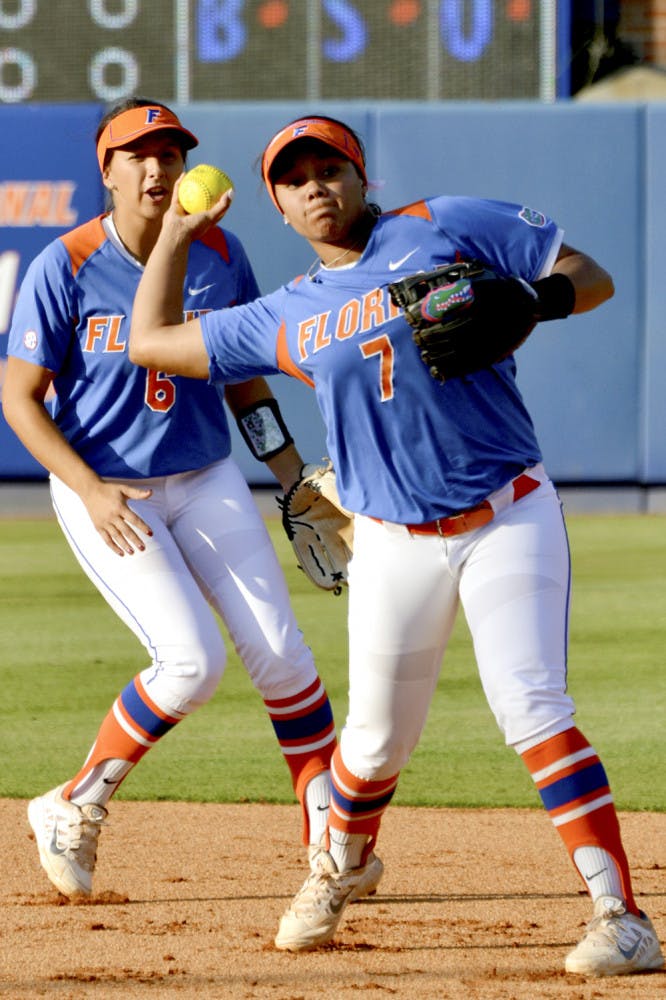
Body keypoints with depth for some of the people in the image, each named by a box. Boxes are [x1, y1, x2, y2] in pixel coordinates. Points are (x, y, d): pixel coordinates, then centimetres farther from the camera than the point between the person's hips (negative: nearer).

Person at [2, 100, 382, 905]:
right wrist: (91, 490, -24)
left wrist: (297, 487, 8)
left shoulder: (219, 256, -1)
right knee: (192, 659, -17)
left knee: (279, 651, -6)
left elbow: (243, 380, 12)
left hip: (207, 482, 4)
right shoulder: (66, 268, -14)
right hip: (103, 491, -4)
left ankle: (331, 838, 3)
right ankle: (74, 811, 2)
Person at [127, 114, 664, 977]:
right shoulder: (286, 319, 11)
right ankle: (335, 873, 41)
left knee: (530, 705, -19)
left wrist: (527, 300, -20)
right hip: (396, 544, 4)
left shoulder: (449, 229, 1)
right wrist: (177, 231, 21)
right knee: (376, 740, 10)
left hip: (510, 518, -4)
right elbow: (152, 340, 19)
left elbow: (591, 279, 1)